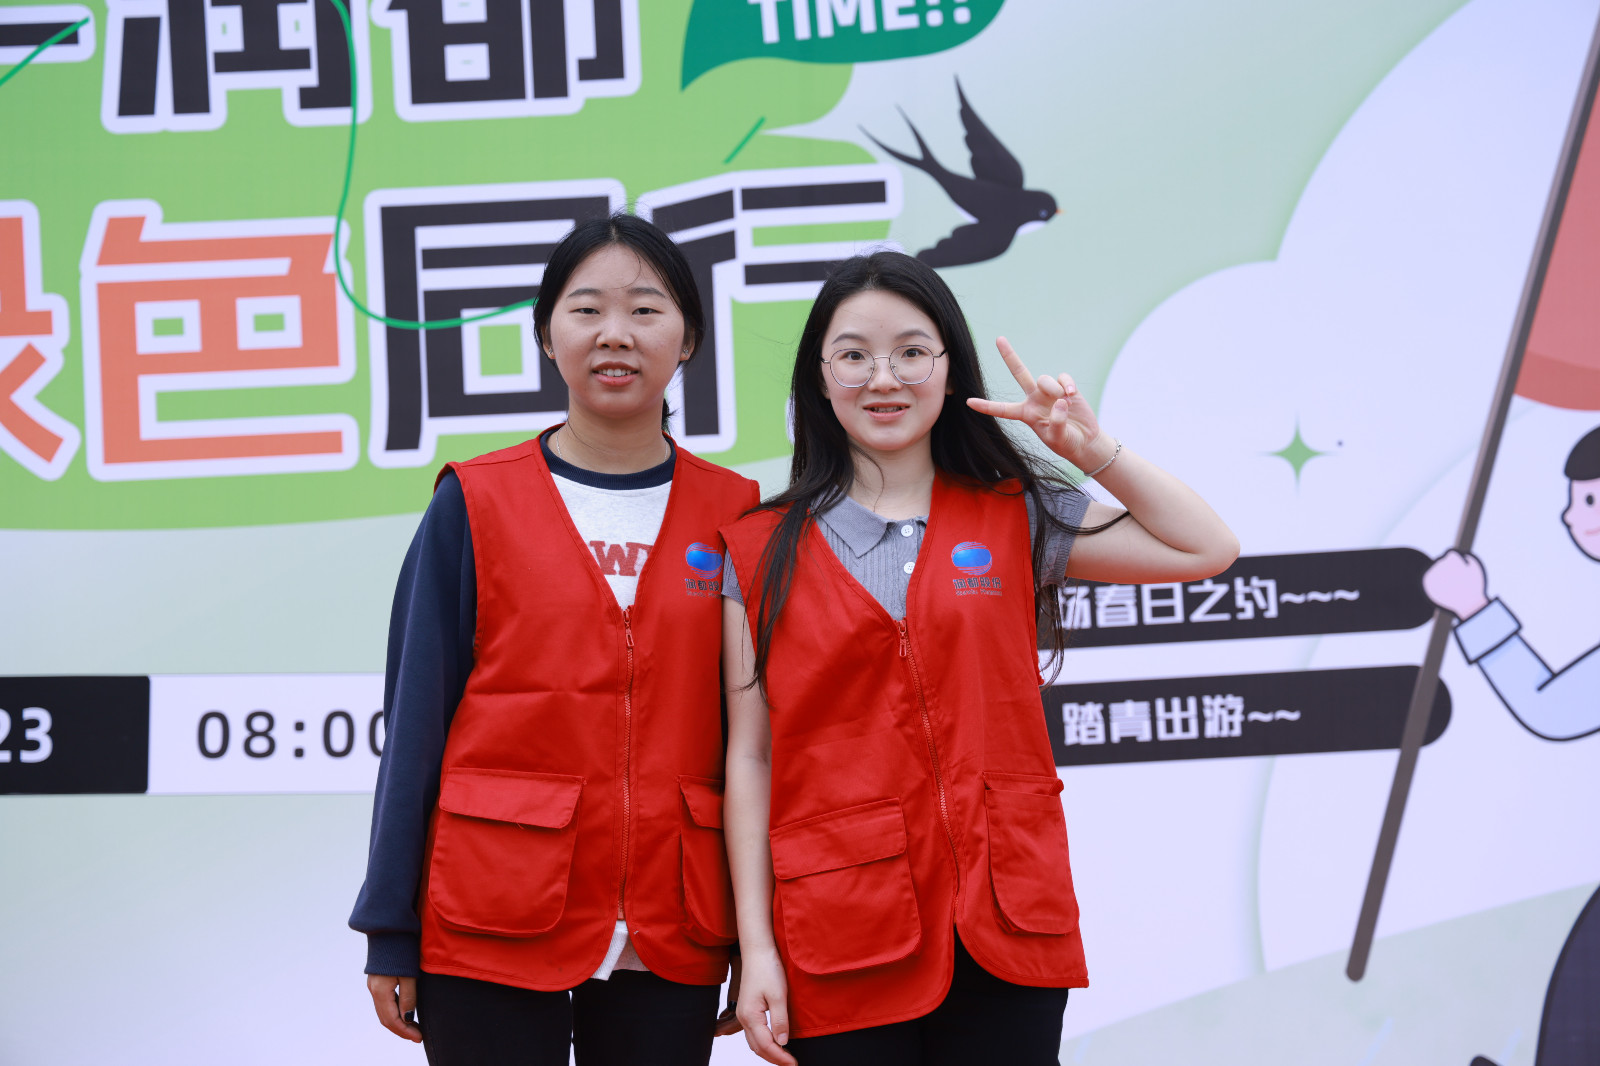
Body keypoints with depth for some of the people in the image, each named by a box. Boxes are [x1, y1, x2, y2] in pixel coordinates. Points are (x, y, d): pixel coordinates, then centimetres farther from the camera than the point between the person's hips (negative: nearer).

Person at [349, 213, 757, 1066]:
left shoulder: (735, 517, 5)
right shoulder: (475, 506, 1)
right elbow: (415, 719, 1)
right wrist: (390, 933, -2)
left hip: (670, 939, 2)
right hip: (495, 930, -1)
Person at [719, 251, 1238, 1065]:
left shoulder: (1016, 519, 7)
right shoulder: (762, 553, 3)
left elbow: (1208, 549, 4)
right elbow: (750, 758, 1)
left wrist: (1092, 448, -4)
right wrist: (756, 949, -3)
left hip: (1005, 930, 1)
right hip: (842, 945, -1)